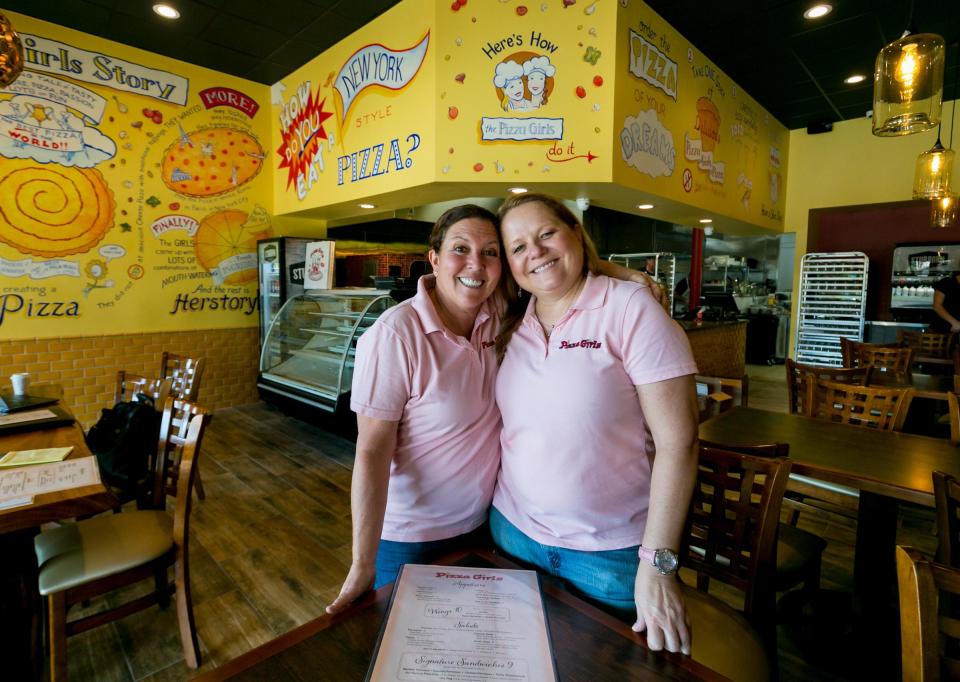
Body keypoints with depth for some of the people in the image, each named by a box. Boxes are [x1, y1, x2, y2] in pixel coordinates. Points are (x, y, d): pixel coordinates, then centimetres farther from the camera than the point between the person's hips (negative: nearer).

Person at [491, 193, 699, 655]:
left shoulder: (630, 310, -15)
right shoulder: (510, 327, 0)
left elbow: (676, 441, -16)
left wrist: (657, 564, -17)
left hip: (610, 551, -4)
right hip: (514, 530, 5)